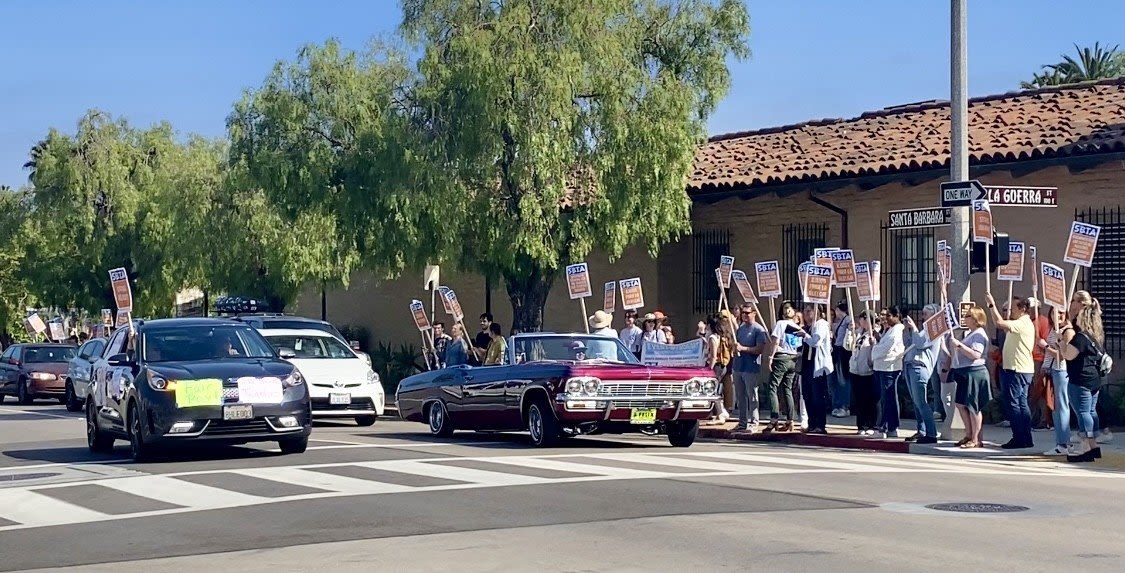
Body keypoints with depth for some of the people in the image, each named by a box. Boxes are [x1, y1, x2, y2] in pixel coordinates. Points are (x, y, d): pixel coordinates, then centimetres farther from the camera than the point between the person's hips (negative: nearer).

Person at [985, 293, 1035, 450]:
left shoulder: (1023, 323, -15)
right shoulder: (1020, 323, 18)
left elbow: (999, 322, -24)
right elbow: (1001, 325, 22)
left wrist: (992, 304, -17)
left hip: (1017, 370, -11)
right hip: (1021, 370, 11)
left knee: (1013, 404, -8)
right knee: (1021, 404, 11)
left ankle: (1019, 438, -7)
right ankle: (1026, 439, 13)